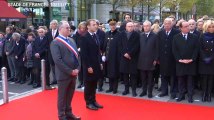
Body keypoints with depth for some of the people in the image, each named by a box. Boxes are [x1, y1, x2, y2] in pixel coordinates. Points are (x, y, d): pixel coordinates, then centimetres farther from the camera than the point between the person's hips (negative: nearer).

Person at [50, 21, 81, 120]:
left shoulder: (71, 41, 14)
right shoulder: (55, 43, -11)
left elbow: (76, 55, 14)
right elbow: (58, 60, -18)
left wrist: (77, 69, -1)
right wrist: (70, 71, -17)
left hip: (73, 73, 7)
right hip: (64, 74, -6)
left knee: (70, 95, 16)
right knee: (62, 96, 7)